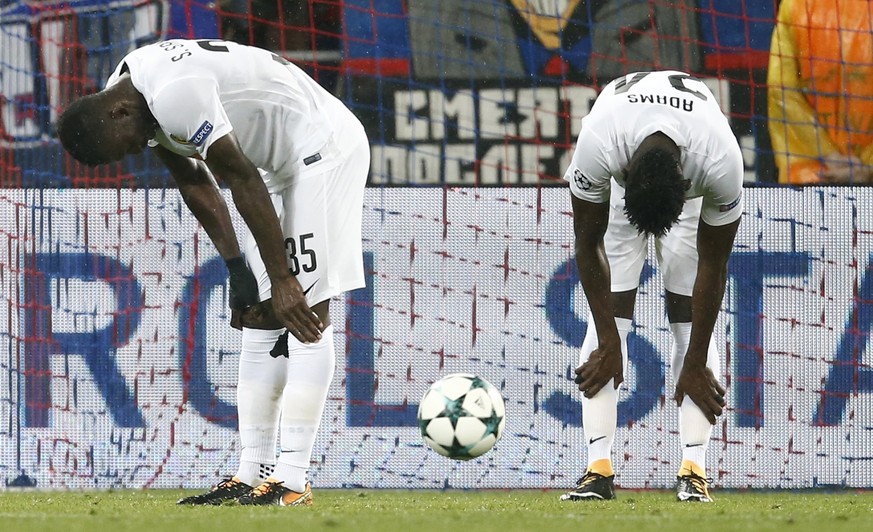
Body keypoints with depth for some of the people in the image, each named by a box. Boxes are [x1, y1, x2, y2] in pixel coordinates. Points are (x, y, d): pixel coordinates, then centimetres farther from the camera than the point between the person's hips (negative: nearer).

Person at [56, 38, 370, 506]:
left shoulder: (175, 95, -30)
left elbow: (244, 181, -26)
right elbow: (194, 182, 8)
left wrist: (283, 280, -22)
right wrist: (235, 266, 4)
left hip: (324, 147, -10)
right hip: (283, 163, 10)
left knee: (305, 312, -13)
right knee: (260, 316, 8)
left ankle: (293, 481, -16)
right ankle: (254, 474, 10)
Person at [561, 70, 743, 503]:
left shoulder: (722, 161, -41)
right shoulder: (597, 145, -42)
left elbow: (713, 264, -25)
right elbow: (588, 245, -23)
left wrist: (696, 362, -18)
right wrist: (608, 342, -18)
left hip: (693, 188, 0)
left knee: (690, 317, -13)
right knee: (608, 314, -13)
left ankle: (694, 470, -14)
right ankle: (598, 469, -14)